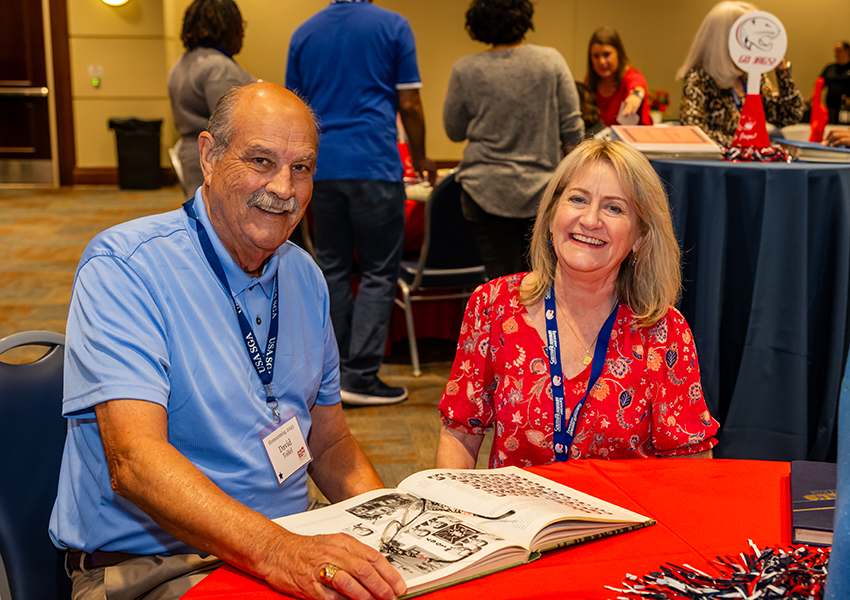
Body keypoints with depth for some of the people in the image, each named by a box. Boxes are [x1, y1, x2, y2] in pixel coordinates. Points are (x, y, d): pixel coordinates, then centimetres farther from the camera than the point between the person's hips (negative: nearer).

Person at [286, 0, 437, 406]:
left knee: (332, 269, 11)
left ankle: (336, 372, 14)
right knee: (378, 273, 1)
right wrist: (420, 159, 12)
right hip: (375, 164, -4)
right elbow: (409, 104, -1)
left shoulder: (304, 33, 11)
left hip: (321, 167, 4)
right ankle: (360, 376, -3)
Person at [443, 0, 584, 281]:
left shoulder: (465, 71, -4)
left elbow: (454, 131, 7)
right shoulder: (551, 61, -3)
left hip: (487, 193, -1)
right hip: (542, 192, 1)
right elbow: (572, 129, 0)